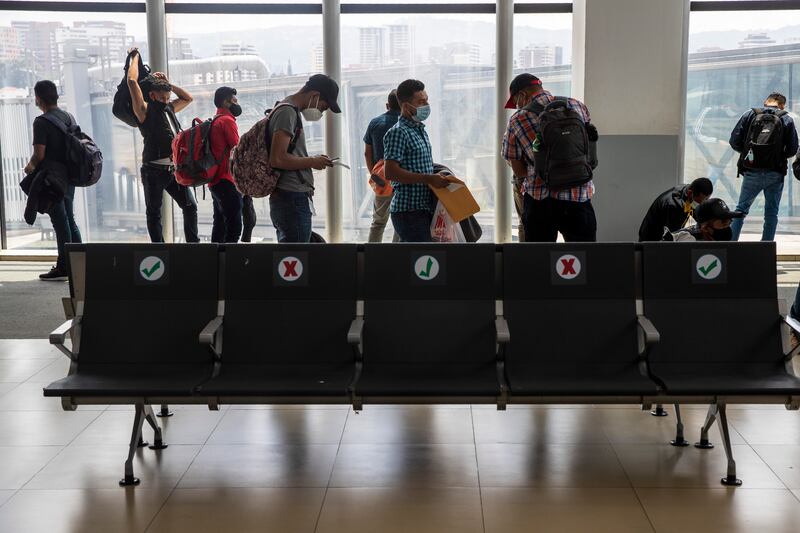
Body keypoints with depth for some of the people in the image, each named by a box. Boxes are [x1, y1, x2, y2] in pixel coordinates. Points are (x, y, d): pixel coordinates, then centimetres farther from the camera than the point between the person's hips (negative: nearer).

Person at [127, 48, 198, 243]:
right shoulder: (144, 110, -3)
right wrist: (135, 58, 3)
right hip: (154, 170, -6)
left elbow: (187, 98, 32)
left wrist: (168, 84, 20)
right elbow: (132, 81, -11)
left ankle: (193, 243, 11)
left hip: (174, 169, 6)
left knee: (190, 206, 4)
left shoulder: (169, 108, 17)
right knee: (154, 212, 2)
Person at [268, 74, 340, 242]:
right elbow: (277, 159, -21)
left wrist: (313, 160, 11)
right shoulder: (287, 112, -11)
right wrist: (312, 162, -10)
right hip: (293, 199, -10)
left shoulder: (291, 111, 20)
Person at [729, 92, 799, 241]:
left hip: (752, 172, 0)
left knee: (741, 209, 11)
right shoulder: (787, 119, 2)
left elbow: (734, 141, -2)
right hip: (775, 174, 0)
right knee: (771, 213, 9)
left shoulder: (750, 115, 2)